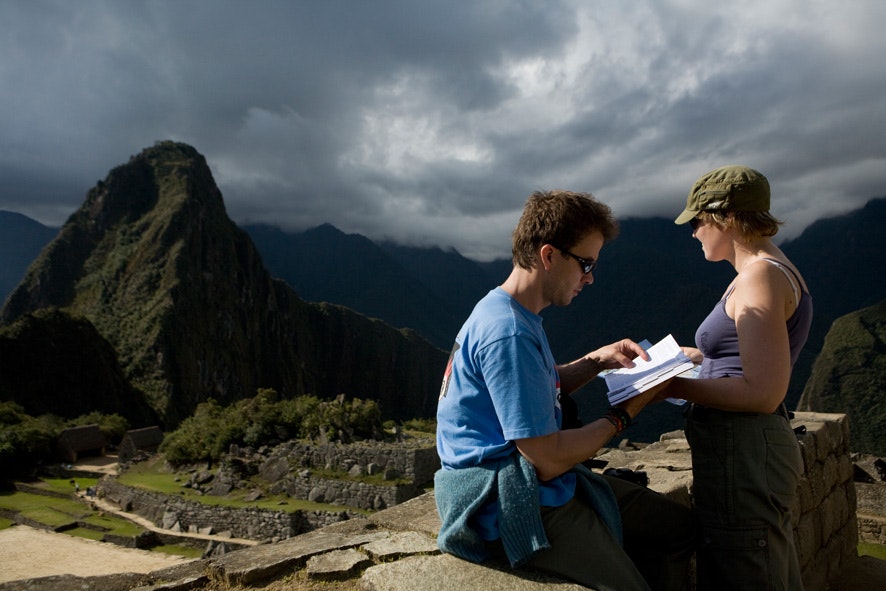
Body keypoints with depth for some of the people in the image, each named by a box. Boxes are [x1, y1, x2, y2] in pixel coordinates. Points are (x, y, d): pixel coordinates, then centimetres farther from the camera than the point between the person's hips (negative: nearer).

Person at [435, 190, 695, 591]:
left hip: (533, 480, 10)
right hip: (509, 506, -10)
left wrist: (596, 361, 6)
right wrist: (624, 415, -10)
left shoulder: (508, 312, 8)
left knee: (678, 526, 12)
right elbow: (548, 459, -23)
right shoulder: (508, 333, -25)